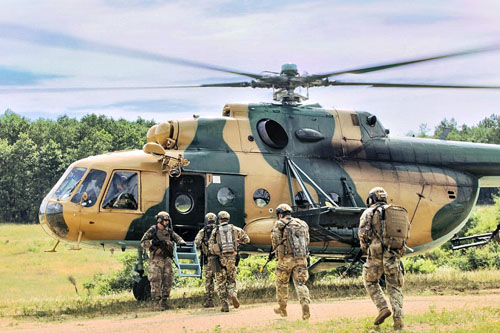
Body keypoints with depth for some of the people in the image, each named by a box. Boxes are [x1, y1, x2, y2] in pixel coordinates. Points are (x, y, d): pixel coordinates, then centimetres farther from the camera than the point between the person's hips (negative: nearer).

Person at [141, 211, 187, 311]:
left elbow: (177, 237, 17)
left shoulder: (168, 231, 11)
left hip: (167, 259, 6)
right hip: (156, 260, -6)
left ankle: (164, 302, 16)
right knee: (156, 283, -7)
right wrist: (153, 242, -20)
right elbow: (143, 243, -4)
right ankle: (156, 304, -5)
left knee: (168, 282, 6)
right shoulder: (152, 231, -4)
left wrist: (181, 242, -5)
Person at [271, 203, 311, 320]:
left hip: (286, 258, -3)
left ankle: (282, 308, 24)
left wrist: (277, 250, 9)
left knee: (282, 283, 15)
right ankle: (305, 304, -22)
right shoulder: (302, 224, 14)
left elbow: (275, 240, -8)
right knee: (300, 283, 2)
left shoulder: (279, 224, -1)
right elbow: (307, 241, 16)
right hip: (302, 258, 3)